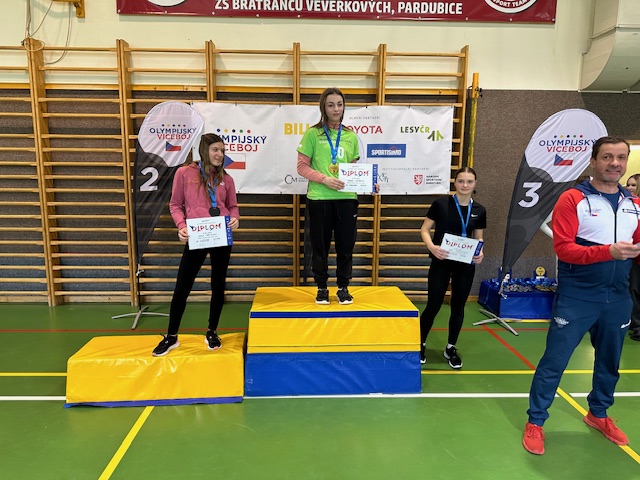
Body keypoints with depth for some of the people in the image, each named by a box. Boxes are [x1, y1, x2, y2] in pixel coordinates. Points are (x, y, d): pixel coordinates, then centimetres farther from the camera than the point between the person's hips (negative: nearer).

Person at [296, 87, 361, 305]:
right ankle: (322, 288, 22)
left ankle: (343, 287, 23)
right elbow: (302, 167, -3)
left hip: (346, 198, 3)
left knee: (346, 245, 7)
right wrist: (325, 179, -17)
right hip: (319, 199, -2)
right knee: (320, 246, 7)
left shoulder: (351, 136, 10)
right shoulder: (312, 134, 0)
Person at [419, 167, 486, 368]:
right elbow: (424, 230, -5)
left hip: (465, 265, 4)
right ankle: (420, 344, 21)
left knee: (458, 306, 12)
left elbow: (478, 239, 12)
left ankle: (451, 348, 29)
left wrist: (480, 253, -9)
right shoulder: (441, 203, -7)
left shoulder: (479, 210, 3)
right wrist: (432, 247, -23)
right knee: (434, 305, 0)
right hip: (441, 262, -3)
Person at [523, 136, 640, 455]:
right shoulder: (573, 199, -9)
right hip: (576, 298, -6)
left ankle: (598, 414, 42)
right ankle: (535, 422, 16)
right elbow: (563, 248, -17)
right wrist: (608, 252, -28)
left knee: (609, 361, 20)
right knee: (554, 361, 1)